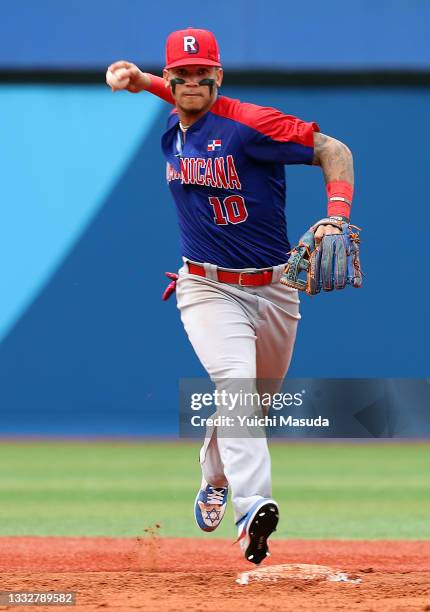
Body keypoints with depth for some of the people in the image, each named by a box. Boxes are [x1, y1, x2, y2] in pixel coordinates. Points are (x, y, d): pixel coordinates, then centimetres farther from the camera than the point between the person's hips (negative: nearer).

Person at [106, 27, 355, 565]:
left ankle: (215, 482, 45)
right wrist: (137, 78, 11)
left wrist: (336, 218, -28)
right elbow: (182, 98, 27)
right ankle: (252, 506, -40)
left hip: (273, 290, -1)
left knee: (255, 398, 16)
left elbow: (333, 151, -14)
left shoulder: (250, 123, -16)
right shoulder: (173, 130, 3)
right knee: (236, 380, -24)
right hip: (208, 291, 1)